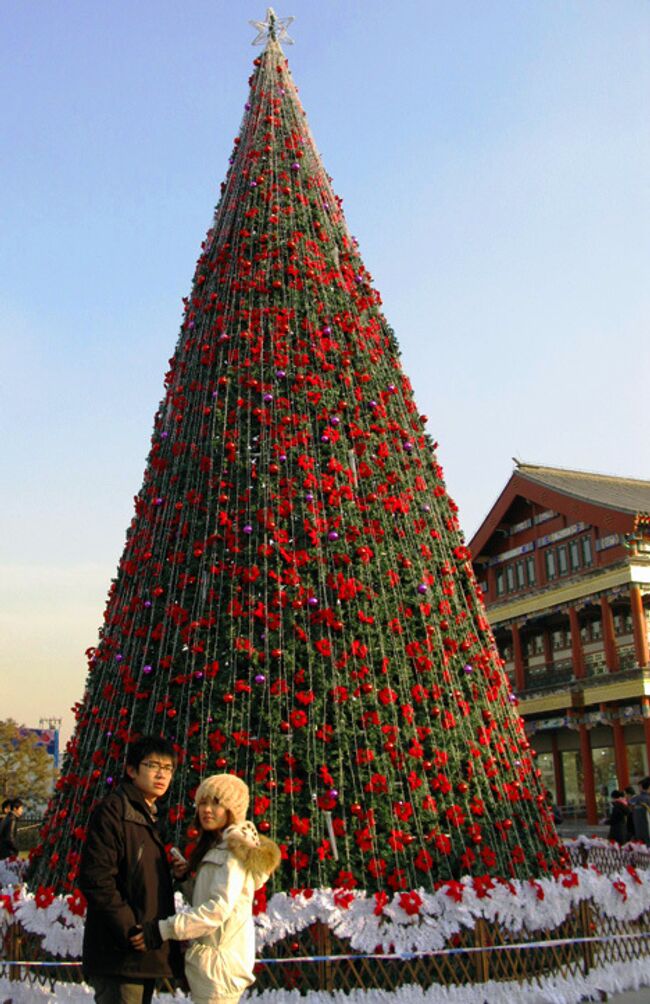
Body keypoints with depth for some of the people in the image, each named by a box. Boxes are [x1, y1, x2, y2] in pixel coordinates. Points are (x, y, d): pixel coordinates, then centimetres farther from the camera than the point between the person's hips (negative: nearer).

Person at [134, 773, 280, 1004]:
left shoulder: (234, 849, -12)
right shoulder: (215, 847, 17)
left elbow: (219, 907, -23)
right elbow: (205, 898, 14)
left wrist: (164, 930, -24)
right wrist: (184, 879, -1)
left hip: (219, 959, -9)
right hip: (212, 958, 9)